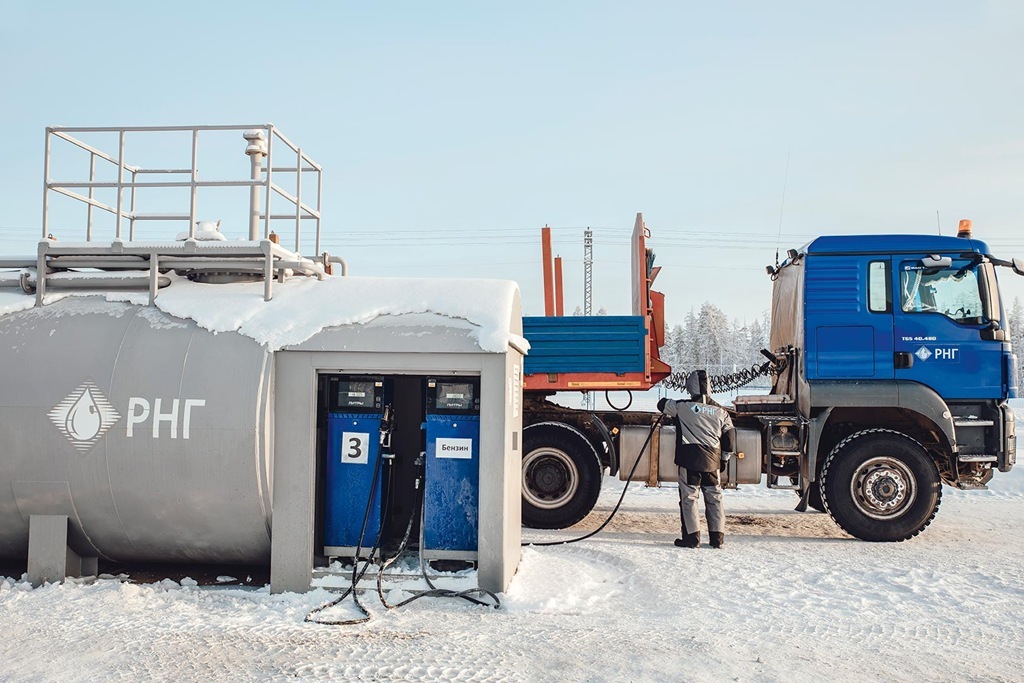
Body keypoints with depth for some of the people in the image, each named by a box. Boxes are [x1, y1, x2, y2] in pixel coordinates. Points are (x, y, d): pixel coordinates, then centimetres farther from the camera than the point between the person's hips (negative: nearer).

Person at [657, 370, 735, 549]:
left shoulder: (683, 407, -6)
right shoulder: (721, 412, 4)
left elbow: (662, 404, 12)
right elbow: (729, 441, 8)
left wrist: (671, 416, 32)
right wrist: (723, 457, 24)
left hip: (689, 460, -3)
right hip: (712, 462, 3)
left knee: (688, 498, 4)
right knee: (714, 499, 12)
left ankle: (691, 537, 3)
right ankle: (717, 537, 14)